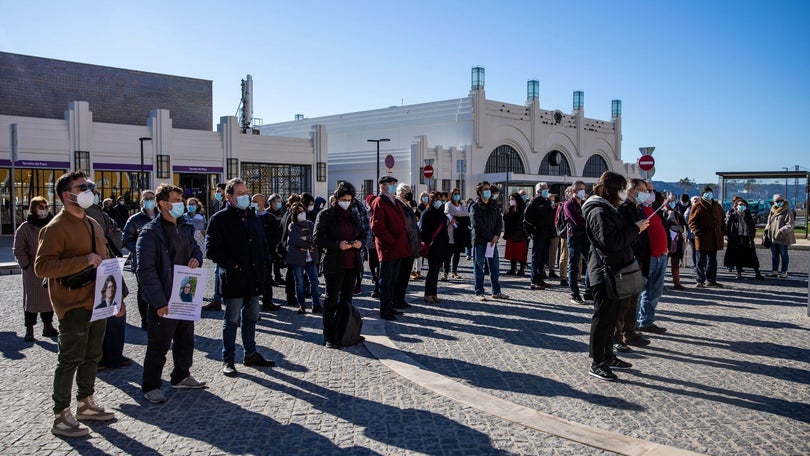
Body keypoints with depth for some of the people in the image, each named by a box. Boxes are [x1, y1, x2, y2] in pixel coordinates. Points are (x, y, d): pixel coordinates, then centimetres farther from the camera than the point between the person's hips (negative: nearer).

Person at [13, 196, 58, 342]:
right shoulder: (25, 227, -5)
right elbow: (18, 250, -4)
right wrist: (26, 266, -10)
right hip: (33, 271, -4)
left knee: (49, 298, 11)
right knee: (32, 298, 1)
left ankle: (48, 326, 22)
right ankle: (29, 330, 9)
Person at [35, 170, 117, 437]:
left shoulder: (93, 225, 14)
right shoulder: (56, 228, -12)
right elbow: (41, 267, -21)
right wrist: (84, 261, -25)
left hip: (97, 303, 8)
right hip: (73, 307, -8)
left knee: (92, 357, 17)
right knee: (70, 360, 0)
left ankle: (86, 404, 32)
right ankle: (61, 417, 12)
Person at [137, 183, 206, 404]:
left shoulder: (185, 227, 9)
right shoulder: (150, 233, -14)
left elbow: (195, 248, 25)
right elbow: (145, 270, -18)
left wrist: (196, 258, -1)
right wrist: (159, 301, -21)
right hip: (163, 301, -7)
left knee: (185, 340, 19)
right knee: (158, 345, 3)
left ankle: (181, 376, 36)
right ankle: (150, 386, 18)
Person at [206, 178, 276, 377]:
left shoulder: (253, 217, 14)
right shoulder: (219, 219, -8)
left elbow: (263, 243, 21)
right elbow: (212, 249, -13)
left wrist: (266, 262, 6)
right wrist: (232, 265, -18)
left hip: (253, 278, 7)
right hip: (233, 279, -6)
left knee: (251, 318, 16)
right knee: (232, 320, 2)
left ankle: (251, 354, 28)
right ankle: (228, 360, 14)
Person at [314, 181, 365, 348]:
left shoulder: (352, 215, 13)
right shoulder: (326, 214, -4)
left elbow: (362, 234, 22)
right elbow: (318, 239, -9)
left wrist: (360, 242, -2)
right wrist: (337, 245, -20)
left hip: (352, 264, 6)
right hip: (334, 264, -6)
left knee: (346, 300, 11)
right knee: (331, 300, 2)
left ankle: (341, 336, 21)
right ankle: (329, 338, 11)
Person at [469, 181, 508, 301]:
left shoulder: (494, 205, 13)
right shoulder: (475, 206, -6)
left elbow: (500, 221, 8)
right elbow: (477, 225, -14)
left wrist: (496, 236, -9)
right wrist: (490, 237, -14)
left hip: (493, 241, 6)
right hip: (479, 241, -6)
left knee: (495, 268, 8)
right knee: (479, 268, 1)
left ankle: (496, 292, 17)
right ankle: (479, 292, 8)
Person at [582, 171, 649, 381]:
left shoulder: (607, 209, 17)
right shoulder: (599, 212, -17)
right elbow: (611, 241, -26)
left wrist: (636, 229, 9)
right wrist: (635, 228, -18)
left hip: (613, 271, 11)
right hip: (604, 272, -11)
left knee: (610, 316, 17)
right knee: (603, 317, -5)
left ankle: (608, 356, 28)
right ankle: (597, 363, 2)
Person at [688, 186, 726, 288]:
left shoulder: (717, 206, 14)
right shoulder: (697, 207, -3)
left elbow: (722, 219, 22)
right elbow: (692, 222, -5)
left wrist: (722, 231, 9)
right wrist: (698, 232, -18)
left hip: (715, 239, 5)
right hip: (702, 238, -5)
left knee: (712, 261, 12)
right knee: (701, 261, 0)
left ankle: (711, 280, 19)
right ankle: (700, 280, 7)